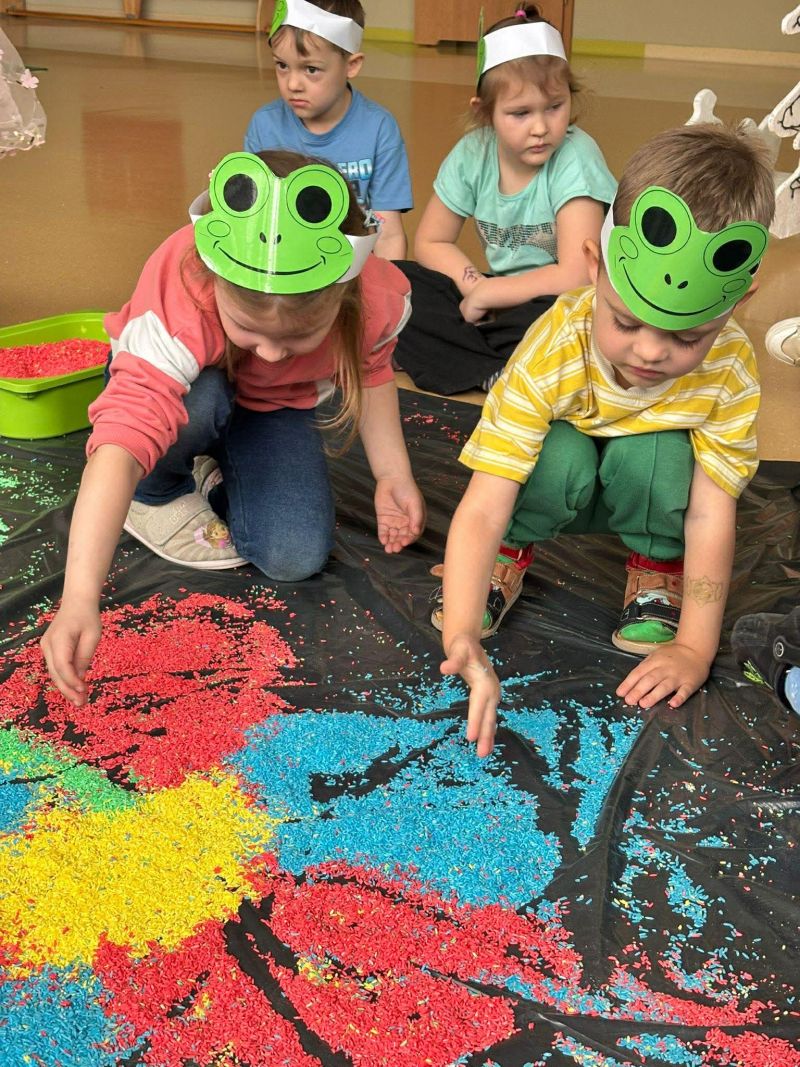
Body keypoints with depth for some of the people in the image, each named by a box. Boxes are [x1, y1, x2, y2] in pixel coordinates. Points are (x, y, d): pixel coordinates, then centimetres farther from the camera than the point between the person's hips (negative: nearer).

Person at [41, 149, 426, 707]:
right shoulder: (179, 302, -43)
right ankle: (158, 497, -5)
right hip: (182, 385, -2)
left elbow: (371, 374, -6)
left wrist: (394, 476, -10)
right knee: (200, 402, -40)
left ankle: (217, 478, 14)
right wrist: (80, 600, -61)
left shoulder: (379, 297, -31)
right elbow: (124, 436, -53)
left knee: (296, 557, -19)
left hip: (277, 407, 3)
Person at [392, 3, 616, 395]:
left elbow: (575, 276, -26)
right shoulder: (472, 154, -6)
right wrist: (474, 285, -13)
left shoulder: (575, 157, -19)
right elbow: (430, 242, 5)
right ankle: (495, 373, -19)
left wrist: (485, 294, -16)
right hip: (495, 303, 6)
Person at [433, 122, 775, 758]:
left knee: (657, 454, -34)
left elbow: (712, 515, -25)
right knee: (562, 455, -36)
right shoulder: (553, 353, -36)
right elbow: (481, 509, -40)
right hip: (563, 487, -1)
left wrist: (694, 647, -28)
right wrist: (461, 640, -51)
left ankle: (658, 573, -3)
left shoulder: (731, 371, -30)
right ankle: (509, 558, -3)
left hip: (648, 495, 1)